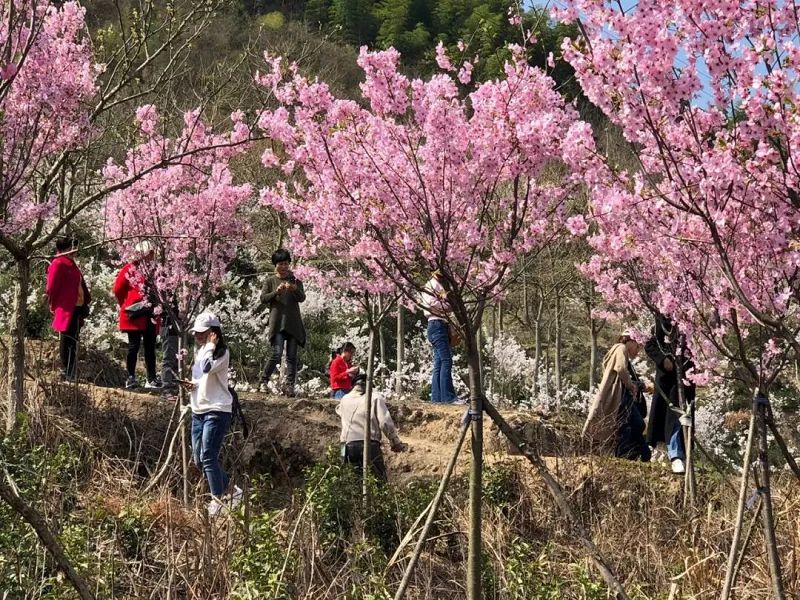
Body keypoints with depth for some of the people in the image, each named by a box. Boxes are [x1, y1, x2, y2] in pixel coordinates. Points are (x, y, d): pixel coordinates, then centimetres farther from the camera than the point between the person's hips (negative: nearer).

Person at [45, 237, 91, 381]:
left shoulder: (70, 265, 19)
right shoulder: (58, 264, -11)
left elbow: (81, 285, 17)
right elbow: (51, 287, -15)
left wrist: (85, 302, 8)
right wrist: (53, 305, -10)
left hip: (76, 308, 10)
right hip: (66, 309, -10)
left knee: (72, 342, 14)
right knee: (68, 342, -7)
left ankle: (70, 375, 20)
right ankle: (68, 375, -4)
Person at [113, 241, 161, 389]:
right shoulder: (130, 269, -3)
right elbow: (118, 289, -2)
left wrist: (157, 306, 7)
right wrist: (126, 304, 3)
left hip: (150, 316, 5)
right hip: (135, 315, -5)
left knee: (150, 347, 7)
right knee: (134, 346, -1)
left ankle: (152, 379, 11)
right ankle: (131, 378, 5)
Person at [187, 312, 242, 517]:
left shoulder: (222, 353, -12)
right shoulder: (200, 351, 14)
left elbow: (206, 368, -30)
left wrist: (210, 345, -20)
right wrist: (192, 384, 6)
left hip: (216, 411, -9)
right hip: (198, 410, 9)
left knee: (208, 457, -12)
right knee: (199, 459, 10)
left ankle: (218, 501, -2)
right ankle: (232, 491, 22)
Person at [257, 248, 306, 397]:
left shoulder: (295, 281, 12)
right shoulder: (270, 281, 9)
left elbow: (302, 298, -1)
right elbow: (263, 298, 0)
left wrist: (295, 289, -22)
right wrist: (277, 291, -17)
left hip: (293, 323, 3)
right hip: (277, 322, -2)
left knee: (292, 356, -2)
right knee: (277, 354, -14)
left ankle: (290, 386, -4)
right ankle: (264, 382, 0)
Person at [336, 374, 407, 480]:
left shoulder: (344, 399, 13)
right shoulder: (376, 398, 2)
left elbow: (338, 409, 36)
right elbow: (385, 423, -5)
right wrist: (396, 443, 4)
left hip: (347, 447, 3)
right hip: (369, 445, -3)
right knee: (380, 480, 0)